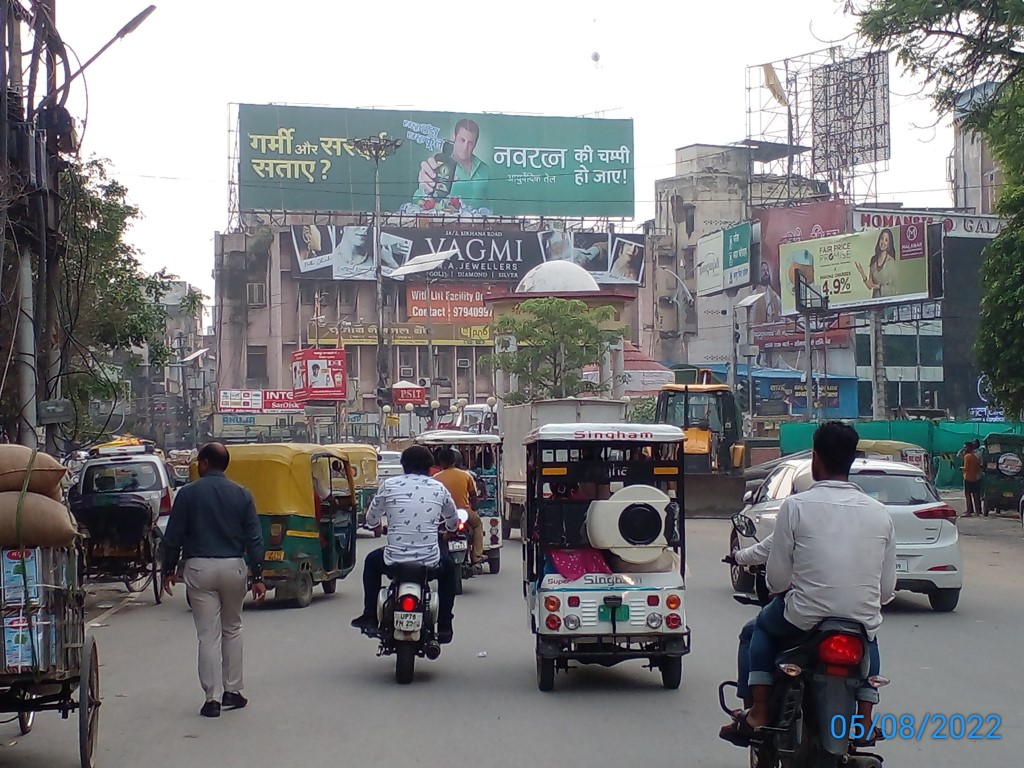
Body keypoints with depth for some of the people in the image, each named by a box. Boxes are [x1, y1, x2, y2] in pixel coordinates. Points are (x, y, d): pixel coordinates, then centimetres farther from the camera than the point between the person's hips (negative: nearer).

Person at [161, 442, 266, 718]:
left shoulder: (188, 494, -3)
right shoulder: (242, 495, 4)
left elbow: (173, 537, -3)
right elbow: (254, 538, 1)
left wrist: (169, 571, 8)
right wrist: (257, 576, 3)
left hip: (199, 568, -2)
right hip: (233, 567, 2)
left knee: (208, 635, 1)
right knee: (232, 629, 17)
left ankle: (212, 698, -2)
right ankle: (233, 692, 17)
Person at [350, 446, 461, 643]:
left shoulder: (390, 485, 1)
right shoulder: (439, 488, 6)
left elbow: (371, 520, 11)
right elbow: (454, 522, 21)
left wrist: (377, 525, 36)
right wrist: (447, 527, 46)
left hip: (394, 560, -1)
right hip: (429, 562, 1)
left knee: (371, 562, 34)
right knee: (449, 569, 35)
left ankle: (370, 616, 29)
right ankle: (444, 627, 28)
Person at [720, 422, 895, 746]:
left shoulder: (796, 506, -7)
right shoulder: (879, 512, 3)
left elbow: (777, 578, -4)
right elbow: (887, 589, 7)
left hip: (805, 619, -3)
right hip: (863, 620, 3)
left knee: (759, 629, 28)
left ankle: (758, 714, 13)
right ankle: (864, 721, 26)